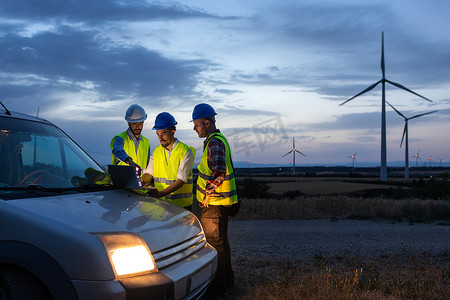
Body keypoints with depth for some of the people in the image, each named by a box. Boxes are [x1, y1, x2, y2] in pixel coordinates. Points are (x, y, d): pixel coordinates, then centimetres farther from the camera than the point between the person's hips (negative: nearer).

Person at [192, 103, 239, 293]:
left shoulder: (215, 142, -19)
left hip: (215, 203, -11)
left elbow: (219, 171, -34)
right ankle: (227, 280, 30)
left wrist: (208, 194, -23)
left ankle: (219, 285, 9)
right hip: (220, 202, 11)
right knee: (220, 241, 19)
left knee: (214, 243, -1)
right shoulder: (218, 139, 15)